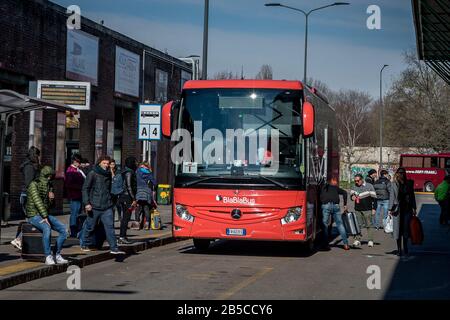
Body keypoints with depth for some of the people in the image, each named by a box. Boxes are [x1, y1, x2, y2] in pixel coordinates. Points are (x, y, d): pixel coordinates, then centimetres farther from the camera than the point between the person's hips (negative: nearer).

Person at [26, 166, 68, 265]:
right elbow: (37, 201, -21)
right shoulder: (34, 184, -10)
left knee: (63, 229, -12)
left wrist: (51, 199, -4)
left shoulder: (48, 186, 13)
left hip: (44, 215, 8)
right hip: (34, 215, -8)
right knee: (47, 228, -36)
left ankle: (57, 255, -6)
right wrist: (45, 217, -26)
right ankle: (48, 257, -32)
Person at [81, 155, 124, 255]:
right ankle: (85, 245, 24)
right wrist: (86, 203, -16)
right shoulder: (92, 174, -5)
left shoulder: (108, 174, 12)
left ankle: (114, 248, -5)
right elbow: (85, 189, -7)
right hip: (94, 206, -4)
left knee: (110, 227, -3)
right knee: (90, 227, 7)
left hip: (107, 206, 4)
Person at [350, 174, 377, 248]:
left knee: (368, 225, 0)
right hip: (357, 210, 4)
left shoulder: (369, 186, -6)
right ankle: (357, 240, 5)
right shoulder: (354, 187, 6)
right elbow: (352, 194, 20)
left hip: (367, 210, -4)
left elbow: (374, 198, -3)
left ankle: (370, 241, 6)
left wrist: (374, 208, -7)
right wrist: (352, 196, -5)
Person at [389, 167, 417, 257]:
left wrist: (414, 208, 7)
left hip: (407, 208, 2)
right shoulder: (394, 184, 1)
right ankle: (399, 249, 10)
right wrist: (390, 209, -6)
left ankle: (405, 248, 15)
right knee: (398, 229, 2)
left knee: (406, 229, 4)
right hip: (397, 209, -1)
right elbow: (392, 196, 0)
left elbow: (412, 196, 10)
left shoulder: (409, 183, 7)